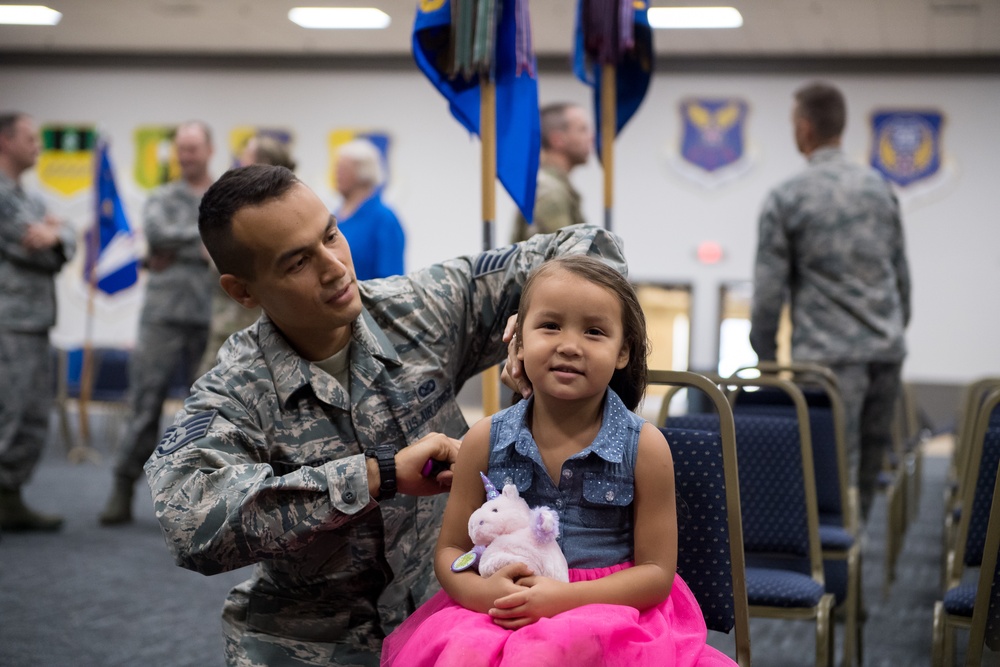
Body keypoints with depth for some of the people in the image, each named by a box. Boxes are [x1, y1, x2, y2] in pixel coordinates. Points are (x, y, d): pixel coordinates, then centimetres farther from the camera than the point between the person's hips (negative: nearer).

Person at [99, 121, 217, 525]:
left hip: (212, 320, 0)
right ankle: (123, 492, 4)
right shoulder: (162, 198, 11)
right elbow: (157, 233, -10)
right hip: (163, 317, 0)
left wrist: (179, 250, -9)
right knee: (144, 404, -1)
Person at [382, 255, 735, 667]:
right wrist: (480, 591, -15)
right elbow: (450, 550, 9)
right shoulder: (486, 441, 3)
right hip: (500, 613, 2)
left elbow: (656, 572, -2)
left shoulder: (644, 447, -4)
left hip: (611, 608, -2)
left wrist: (567, 597, -17)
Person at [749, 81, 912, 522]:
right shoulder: (879, 187, 10)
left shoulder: (784, 200, -4)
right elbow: (901, 274, 16)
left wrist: (765, 358, 6)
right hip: (887, 352, 5)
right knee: (868, 472, 10)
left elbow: (770, 289, -4)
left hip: (828, 355, -4)